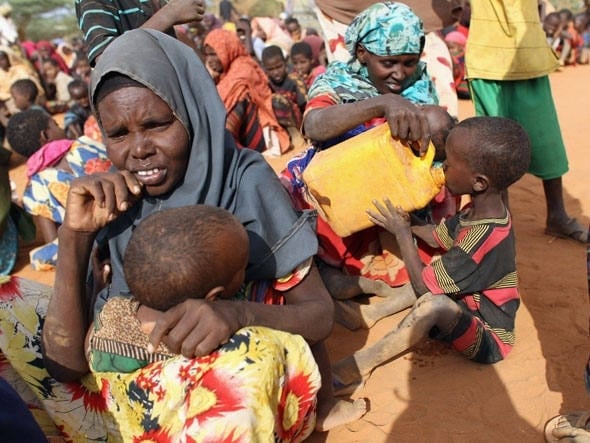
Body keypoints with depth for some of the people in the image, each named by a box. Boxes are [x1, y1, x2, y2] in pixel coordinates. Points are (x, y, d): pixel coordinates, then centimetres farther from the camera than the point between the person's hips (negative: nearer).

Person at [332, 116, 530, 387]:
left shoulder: (484, 239, -33)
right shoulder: (481, 211, -6)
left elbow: (424, 288, -24)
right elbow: (438, 236, 11)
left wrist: (402, 233, -16)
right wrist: (405, 224, -3)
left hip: (486, 340, -10)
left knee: (434, 304, -36)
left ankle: (361, 363, -22)